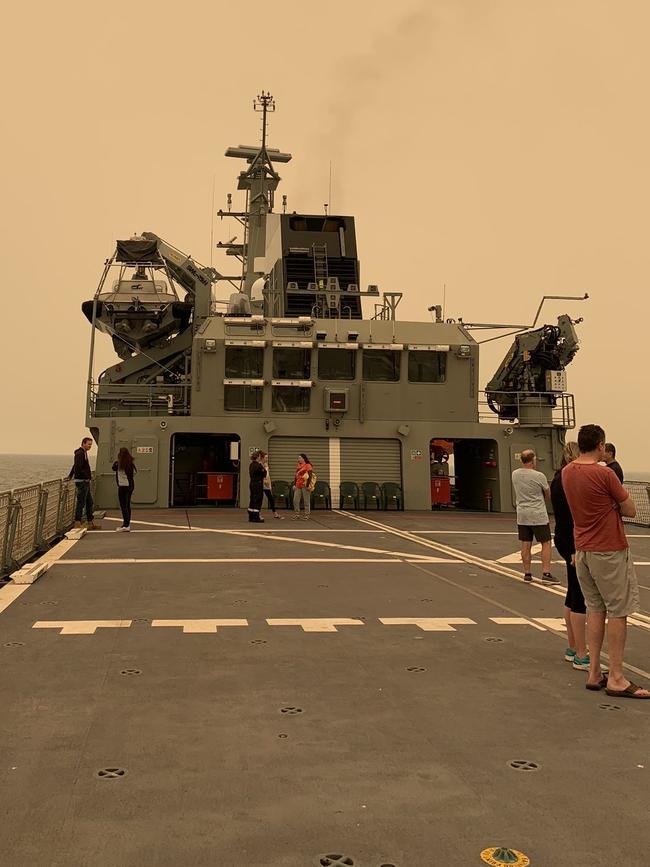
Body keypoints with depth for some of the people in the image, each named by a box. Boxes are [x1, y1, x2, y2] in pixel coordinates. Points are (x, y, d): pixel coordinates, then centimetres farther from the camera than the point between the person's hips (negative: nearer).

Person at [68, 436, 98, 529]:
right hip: (82, 481, -10)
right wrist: (87, 475, -18)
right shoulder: (80, 454, -15)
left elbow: (75, 466, 28)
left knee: (89, 502, 12)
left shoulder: (84, 453, 18)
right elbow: (77, 468, -24)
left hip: (85, 482, 10)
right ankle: (77, 524, -1)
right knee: (81, 503, -6)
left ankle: (91, 523, 18)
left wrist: (70, 475, 36)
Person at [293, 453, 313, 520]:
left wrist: (308, 485, -19)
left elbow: (310, 476, -12)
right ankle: (297, 514, 13)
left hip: (305, 486, -7)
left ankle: (307, 515, 8)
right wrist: (294, 484, 15)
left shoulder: (308, 466, -5)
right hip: (298, 486, 7)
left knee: (306, 501, 0)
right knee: (295, 501, 3)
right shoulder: (298, 466, 17)